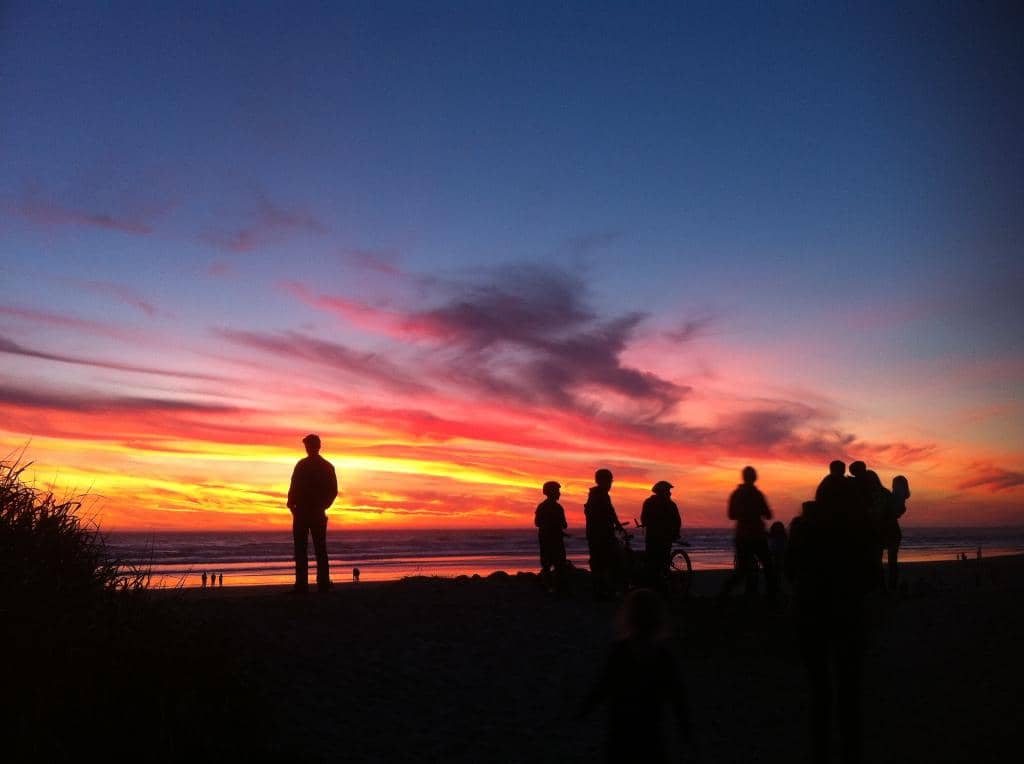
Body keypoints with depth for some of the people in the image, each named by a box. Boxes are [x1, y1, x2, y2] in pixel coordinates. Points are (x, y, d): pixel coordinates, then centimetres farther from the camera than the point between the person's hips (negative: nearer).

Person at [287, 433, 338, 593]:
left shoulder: (302, 465, -8)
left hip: (302, 512, -4)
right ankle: (323, 583, 6)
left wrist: (291, 505, 4)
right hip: (319, 514, 4)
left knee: (301, 550, -2)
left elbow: (294, 489, -11)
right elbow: (333, 491, 7)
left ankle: (302, 584, -7)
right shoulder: (328, 466, 5)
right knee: (320, 549, 8)